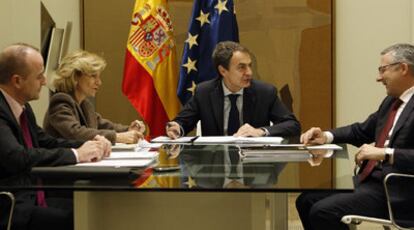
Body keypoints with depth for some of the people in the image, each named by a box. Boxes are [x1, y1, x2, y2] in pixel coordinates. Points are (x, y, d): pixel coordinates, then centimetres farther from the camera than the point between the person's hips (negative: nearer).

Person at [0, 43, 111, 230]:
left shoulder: (22, 107, 10)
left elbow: (45, 142, 20)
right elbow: (18, 158, -29)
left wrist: (88, 145, 2)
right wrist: (76, 154, -19)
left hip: (33, 198, 9)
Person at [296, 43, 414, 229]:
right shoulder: (391, 101, 16)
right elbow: (362, 131, 26)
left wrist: (386, 154, -28)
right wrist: (326, 136, 11)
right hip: (368, 181, 9)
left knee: (323, 212, -20)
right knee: (306, 201, 5)